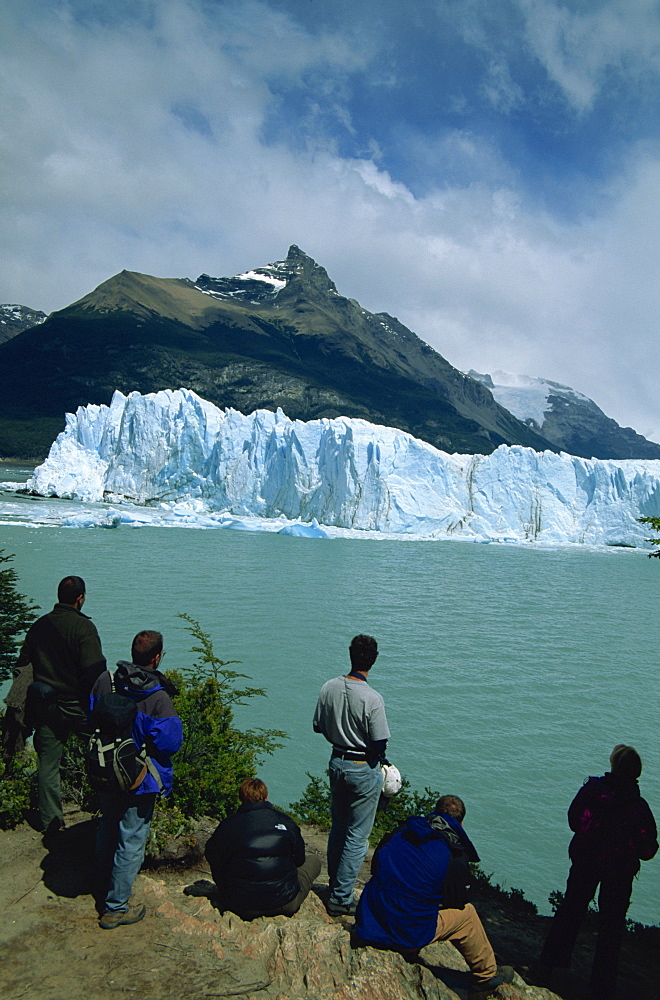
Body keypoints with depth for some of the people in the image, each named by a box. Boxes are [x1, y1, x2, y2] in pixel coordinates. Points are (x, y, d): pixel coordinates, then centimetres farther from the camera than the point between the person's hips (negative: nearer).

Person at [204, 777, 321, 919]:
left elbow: (213, 858, 5)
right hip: (284, 904, 0)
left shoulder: (228, 824, -4)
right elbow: (299, 859, 7)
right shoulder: (284, 820, -3)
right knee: (314, 860, 19)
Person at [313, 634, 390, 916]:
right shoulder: (372, 699, -24)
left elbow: (319, 727, 3)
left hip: (336, 763, 6)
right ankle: (341, 899, 15)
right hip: (364, 770, -6)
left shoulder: (329, 688, -8)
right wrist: (376, 758, 3)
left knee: (337, 829, 22)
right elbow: (380, 744, -19)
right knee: (357, 837, 8)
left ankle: (334, 886, 36)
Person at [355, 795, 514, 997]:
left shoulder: (399, 833, 3)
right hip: (407, 938, -5)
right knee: (466, 913, 16)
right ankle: (487, 976, 34)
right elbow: (458, 902, 3)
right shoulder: (455, 855, -9)